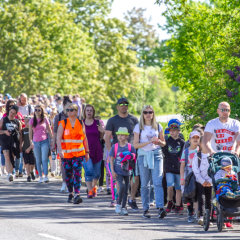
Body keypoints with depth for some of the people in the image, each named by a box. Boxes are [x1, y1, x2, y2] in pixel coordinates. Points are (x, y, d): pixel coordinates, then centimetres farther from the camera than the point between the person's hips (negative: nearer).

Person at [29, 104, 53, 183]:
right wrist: (31, 142, -11)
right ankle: (40, 176, 12)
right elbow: (30, 132, 1)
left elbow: (49, 131, 6)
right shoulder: (32, 120, 4)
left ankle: (46, 176, -16)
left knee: (44, 159, -13)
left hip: (44, 141, -2)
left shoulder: (45, 120, 2)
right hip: (36, 142, 2)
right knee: (38, 161, 6)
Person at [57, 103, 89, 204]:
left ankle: (77, 195, -20)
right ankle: (70, 194, 22)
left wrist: (87, 152, 11)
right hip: (66, 153, 1)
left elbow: (84, 138, 13)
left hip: (78, 153, -1)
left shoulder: (81, 123, 7)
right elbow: (58, 137, -5)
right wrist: (60, 150, -19)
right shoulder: (63, 123, 3)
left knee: (77, 173, -13)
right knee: (68, 174, 8)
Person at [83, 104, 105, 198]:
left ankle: (94, 187, 36)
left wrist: (102, 132, -9)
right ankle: (90, 191, -15)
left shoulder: (97, 123, 5)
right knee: (89, 170, -18)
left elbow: (101, 138, 10)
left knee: (97, 172, 9)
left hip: (97, 150, 2)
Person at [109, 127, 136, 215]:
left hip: (126, 171, 2)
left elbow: (134, 157, 7)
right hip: (118, 171, -2)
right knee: (122, 186, -21)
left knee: (126, 190, 6)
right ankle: (118, 204, -5)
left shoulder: (130, 147, 0)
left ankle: (123, 207, 16)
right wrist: (112, 171, -4)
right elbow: (111, 159, 3)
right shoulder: (115, 147, 0)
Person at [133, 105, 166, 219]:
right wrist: (149, 142, -14)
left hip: (156, 155, 0)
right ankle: (146, 209, 8)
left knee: (158, 182, -13)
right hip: (143, 155, 0)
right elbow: (135, 144, -2)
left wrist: (159, 142, -6)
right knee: (145, 184, 2)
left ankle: (160, 207, -23)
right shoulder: (138, 127, 4)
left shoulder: (158, 126, 10)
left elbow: (163, 143, 17)